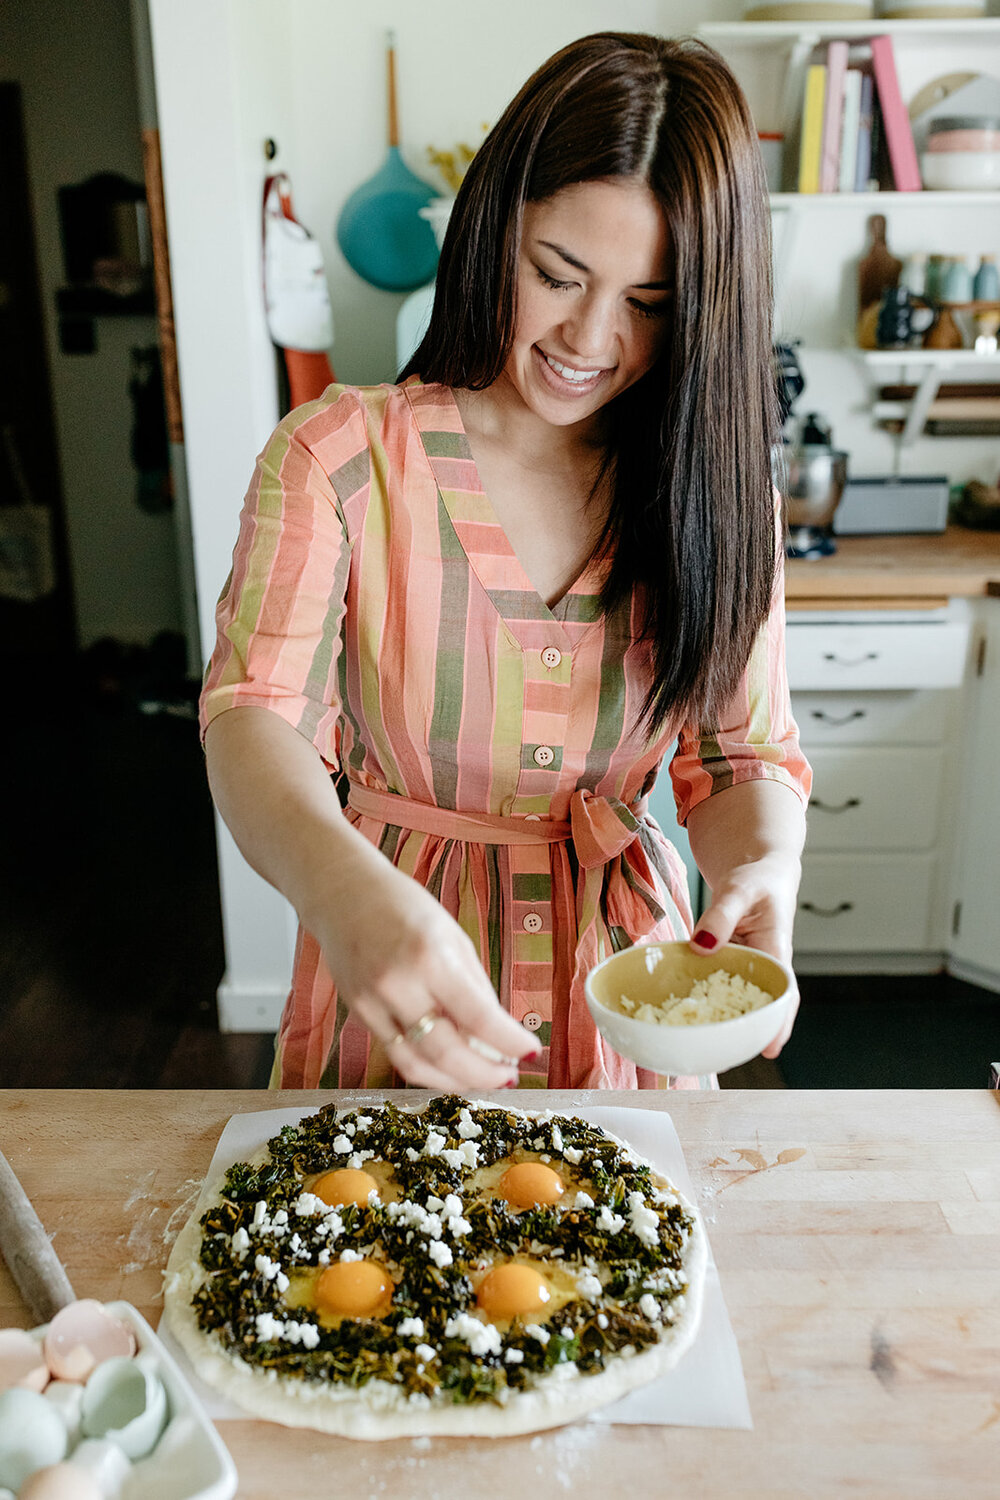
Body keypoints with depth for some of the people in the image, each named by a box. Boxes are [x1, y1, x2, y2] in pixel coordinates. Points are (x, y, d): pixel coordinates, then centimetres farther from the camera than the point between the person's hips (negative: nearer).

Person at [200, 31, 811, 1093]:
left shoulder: (714, 488, -5)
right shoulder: (341, 456, -14)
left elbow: (747, 755, -5)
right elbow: (252, 717, -24)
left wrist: (761, 867, -29)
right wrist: (343, 886, -45)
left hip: (628, 971, 2)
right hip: (388, 964, -1)